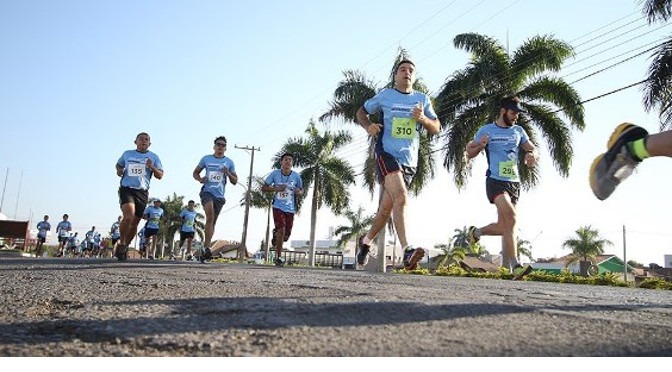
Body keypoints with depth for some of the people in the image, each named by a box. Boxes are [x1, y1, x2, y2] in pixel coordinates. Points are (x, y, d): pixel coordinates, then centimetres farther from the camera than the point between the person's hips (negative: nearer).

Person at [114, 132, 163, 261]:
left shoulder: (153, 157, 9)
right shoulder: (127, 154, 11)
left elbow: (160, 176, 5)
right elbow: (118, 165, 29)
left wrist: (152, 167, -14)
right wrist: (119, 171, 6)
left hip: (142, 192, 2)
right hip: (126, 188, -2)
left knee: (135, 222, 6)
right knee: (129, 216, -25)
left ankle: (125, 247, 25)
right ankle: (121, 244, -7)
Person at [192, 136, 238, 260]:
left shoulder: (229, 162, 9)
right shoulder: (206, 159, 8)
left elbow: (235, 181, 10)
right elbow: (195, 173, 16)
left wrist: (228, 173, -10)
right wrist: (200, 179, -7)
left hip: (220, 195, 3)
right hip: (207, 191, -2)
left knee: (212, 221, 8)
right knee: (210, 216, -25)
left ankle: (205, 248, 19)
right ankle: (207, 247, -24)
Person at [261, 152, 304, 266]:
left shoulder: (296, 176, -3)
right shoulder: (275, 173, -6)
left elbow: (301, 190, 11)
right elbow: (263, 188, 1)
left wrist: (299, 192, -14)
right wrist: (276, 189, -16)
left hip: (290, 209, 3)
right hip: (278, 207, -2)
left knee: (286, 235, 6)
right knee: (281, 229, -20)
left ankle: (275, 234, 44)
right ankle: (278, 257, -7)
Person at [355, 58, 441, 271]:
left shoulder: (423, 99, 13)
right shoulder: (385, 96, 6)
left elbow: (436, 128, 12)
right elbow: (361, 112, 16)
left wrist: (423, 119, -9)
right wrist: (368, 126, -6)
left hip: (409, 161, 4)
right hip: (387, 154, -4)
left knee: (387, 208, 10)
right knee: (401, 198, -27)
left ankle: (366, 241, 32)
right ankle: (407, 250, -32)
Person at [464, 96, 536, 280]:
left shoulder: (518, 131, 15)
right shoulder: (486, 130, 5)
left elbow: (532, 148, 18)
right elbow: (469, 153, 9)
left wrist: (531, 155, -6)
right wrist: (480, 145, -13)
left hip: (514, 182, 6)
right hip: (496, 181, -5)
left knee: (504, 227, 7)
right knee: (511, 218, -25)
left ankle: (476, 231, 34)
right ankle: (515, 265, -25)